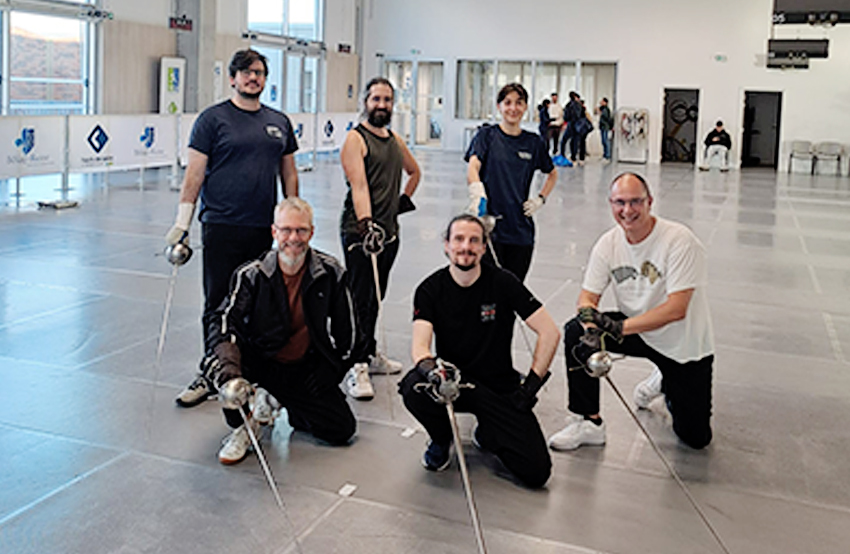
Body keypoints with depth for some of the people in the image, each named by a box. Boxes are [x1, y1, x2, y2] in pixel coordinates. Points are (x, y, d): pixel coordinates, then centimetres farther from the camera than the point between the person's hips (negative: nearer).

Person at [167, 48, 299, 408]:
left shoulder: (279, 122, 13)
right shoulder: (213, 119, 0)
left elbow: (289, 175, 18)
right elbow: (195, 173, -3)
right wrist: (183, 221, -8)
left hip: (263, 228, 4)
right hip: (221, 226, -4)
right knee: (218, 304, 0)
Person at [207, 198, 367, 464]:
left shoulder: (331, 273, -8)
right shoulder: (252, 275, -11)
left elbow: (347, 328, 3)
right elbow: (224, 320, -23)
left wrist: (333, 368, 2)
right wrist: (226, 361, -42)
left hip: (307, 369, 3)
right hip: (260, 363, -2)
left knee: (342, 429, -7)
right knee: (217, 359, -33)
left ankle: (278, 400, 21)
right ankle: (240, 427, -4)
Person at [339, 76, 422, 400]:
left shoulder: (396, 141, 14)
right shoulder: (355, 139, -8)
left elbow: (414, 171, 35)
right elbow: (359, 185, -22)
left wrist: (405, 198, 22)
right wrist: (366, 223, -33)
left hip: (389, 230, 7)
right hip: (360, 229, -7)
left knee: (376, 297, 17)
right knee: (360, 298, -9)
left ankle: (370, 353, 30)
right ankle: (355, 367, -5)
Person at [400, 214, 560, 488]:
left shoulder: (503, 283, -8)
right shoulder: (430, 289, -5)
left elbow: (550, 332, -8)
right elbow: (420, 345, -17)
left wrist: (531, 385, -12)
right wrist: (428, 366, -40)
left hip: (500, 387, 0)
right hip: (452, 381, 1)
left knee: (536, 473, -14)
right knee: (413, 386, -34)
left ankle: (487, 434, 19)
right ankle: (441, 440, 1)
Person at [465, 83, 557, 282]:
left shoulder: (533, 143, 10)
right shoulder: (487, 135, 1)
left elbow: (552, 174, 26)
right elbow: (472, 166, -17)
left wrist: (540, 199, 10)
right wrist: (477, 191, -37)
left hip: (521, 230, 3)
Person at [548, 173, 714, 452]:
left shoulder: (679, 240, -25)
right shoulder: (608, 243, -8)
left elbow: (676, 309, -29)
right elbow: (588, 295, -7)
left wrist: (620, 328, -36)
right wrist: (592, 329, -30)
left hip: (685, 345, -3)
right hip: (635, 330, 4)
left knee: (695, 437, 2)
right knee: (576, 332, -22)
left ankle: (665, 383, 34)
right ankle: (588, 422, -8)